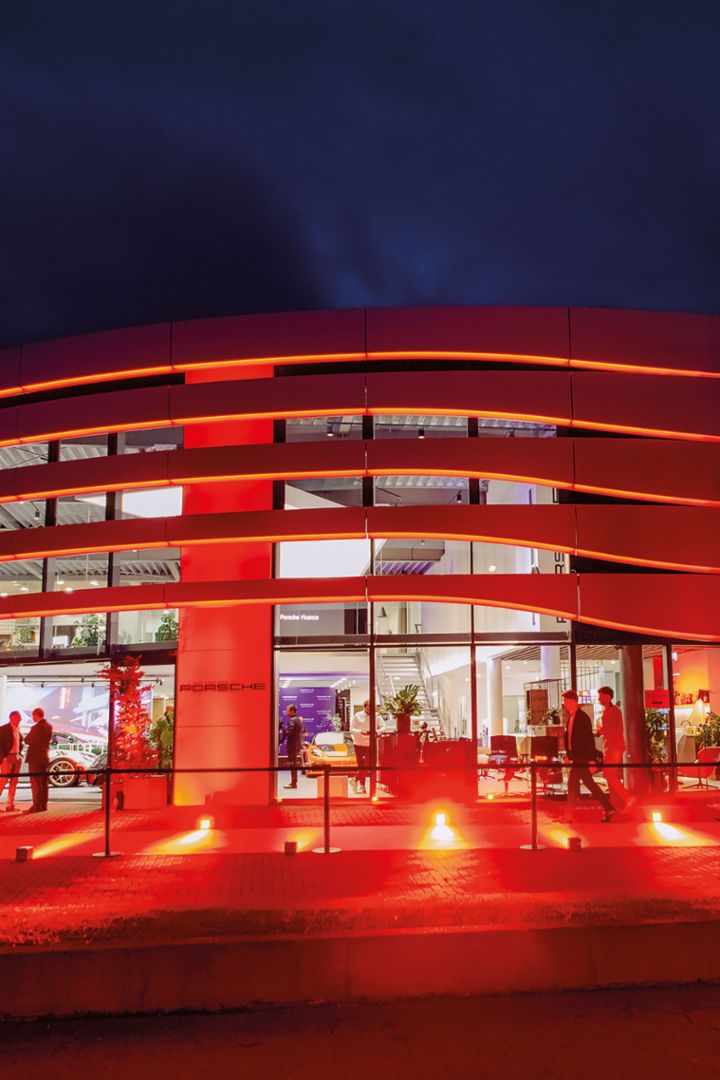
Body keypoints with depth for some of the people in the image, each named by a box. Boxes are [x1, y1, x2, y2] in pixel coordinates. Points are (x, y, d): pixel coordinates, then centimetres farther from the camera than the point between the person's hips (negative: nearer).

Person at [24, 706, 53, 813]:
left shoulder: (36, 727, -18)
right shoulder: (49, 726, 8)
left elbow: (27, 740, -11)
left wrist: (28, 737, 8)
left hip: (35, 757, -8)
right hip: (45, 757, 8)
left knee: (35, 783, -5)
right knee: (43, 782, 12)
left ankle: (36, 806, -6)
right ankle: (43, 804, 16)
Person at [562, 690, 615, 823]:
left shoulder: (583, 717, -14)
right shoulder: (571, 717, 12)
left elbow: (589, 739, -16)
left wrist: (591, 759, -18)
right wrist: (569, 755, 15)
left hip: (582, 758, -9)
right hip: (577, 757, 9)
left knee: (572, 784, -6)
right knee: (590, 784, 13)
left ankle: (569, 816, 0)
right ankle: (609, 809, 20)